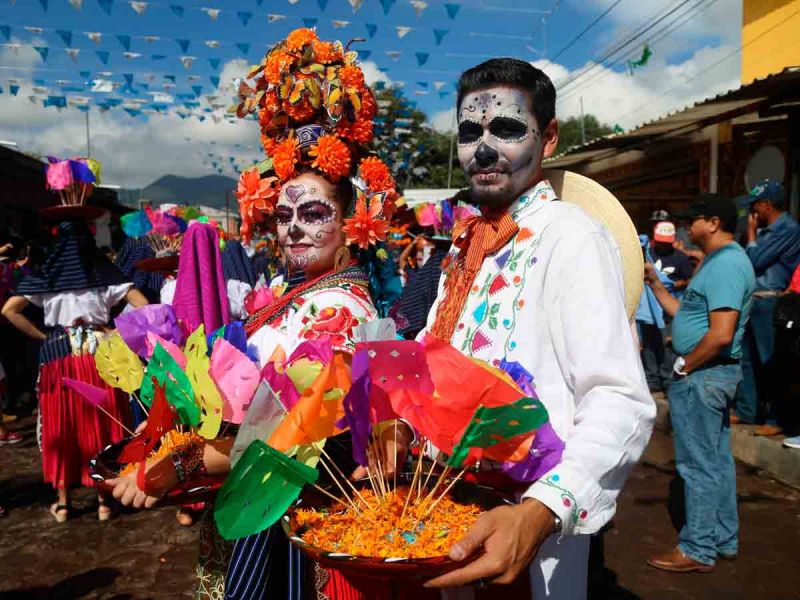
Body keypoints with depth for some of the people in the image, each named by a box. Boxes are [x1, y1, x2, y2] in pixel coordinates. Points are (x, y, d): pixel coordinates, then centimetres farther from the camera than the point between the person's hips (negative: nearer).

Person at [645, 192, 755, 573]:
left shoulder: (725, 264, -19)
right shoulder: (720, 262, 15)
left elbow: (720, 334, -27)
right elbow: (685, 313, 17)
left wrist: (684, 366, -16)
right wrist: (655, 283, 14)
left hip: (702, 375, -11)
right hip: (712, 374, 11)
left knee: (699, 465, 0)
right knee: (717, 460, 18)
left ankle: (698, 550, 12)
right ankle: (723, 539, 31)